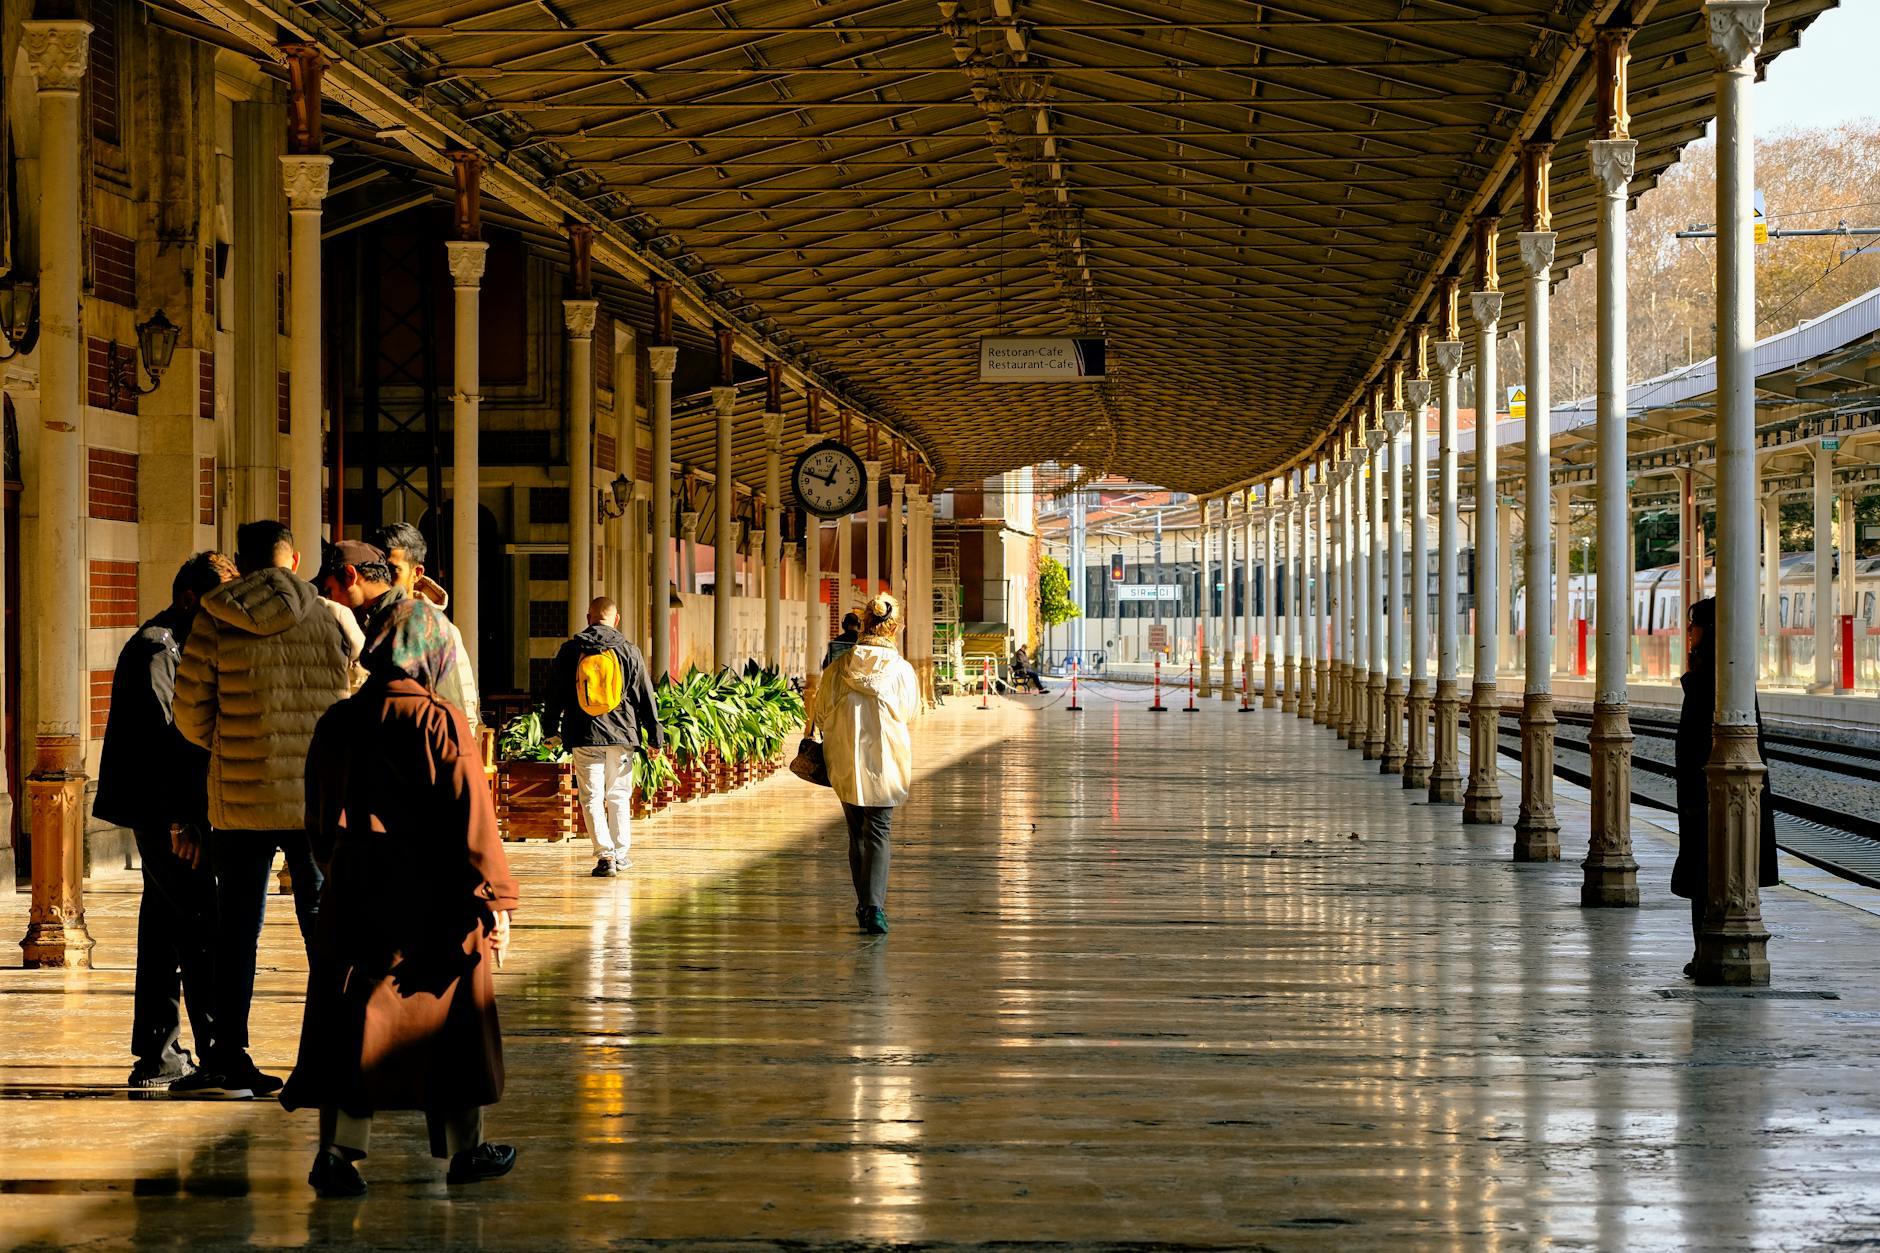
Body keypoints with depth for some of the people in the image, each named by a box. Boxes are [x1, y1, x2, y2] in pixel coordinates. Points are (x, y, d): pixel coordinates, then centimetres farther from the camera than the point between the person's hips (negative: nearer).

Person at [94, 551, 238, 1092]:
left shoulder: (182, 645, 21)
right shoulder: (155, 647, -11)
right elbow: (160, 734, -18)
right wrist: (182, 817, -22)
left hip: (173, 812, 10)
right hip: (164, 809, -10)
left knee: (164, 927, 10)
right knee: (202, 927, -13)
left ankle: (158, 1057, 14)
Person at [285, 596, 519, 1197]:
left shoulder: (336, 724, 5)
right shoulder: (440, 723, -11)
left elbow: (320, 822, 15)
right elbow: (472, 820, -13)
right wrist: (496, 901, -8)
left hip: (354, 899, 4)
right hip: (432, 901, -4)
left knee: (356, 1017, 4)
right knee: (450, 1020, 9)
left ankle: (337, 1147, -8)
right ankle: (464, 1149, 19)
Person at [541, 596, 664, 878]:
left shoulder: (570, 650, 1)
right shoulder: (628, 651, 1)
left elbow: (554, 693, 8)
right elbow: (646, 696, 5)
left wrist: (549, 729, 20)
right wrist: (655, 736, 12)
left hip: (583, 737, -1)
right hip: (621, 735, 1)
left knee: (592, 797, 1)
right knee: (619, 796, 13)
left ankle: (605, 855, -8)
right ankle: (620, 854, 16)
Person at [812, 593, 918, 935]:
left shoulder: (840, 667, -5)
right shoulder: (901, 670, -8)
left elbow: (821, 715, 3)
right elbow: (910, 712, 6)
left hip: (846, 762, 2)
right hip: (885, 762, -2)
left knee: (857, 834, 15)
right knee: (878, 832, 0)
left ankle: (865, 905, 20)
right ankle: (874, 906, -16)